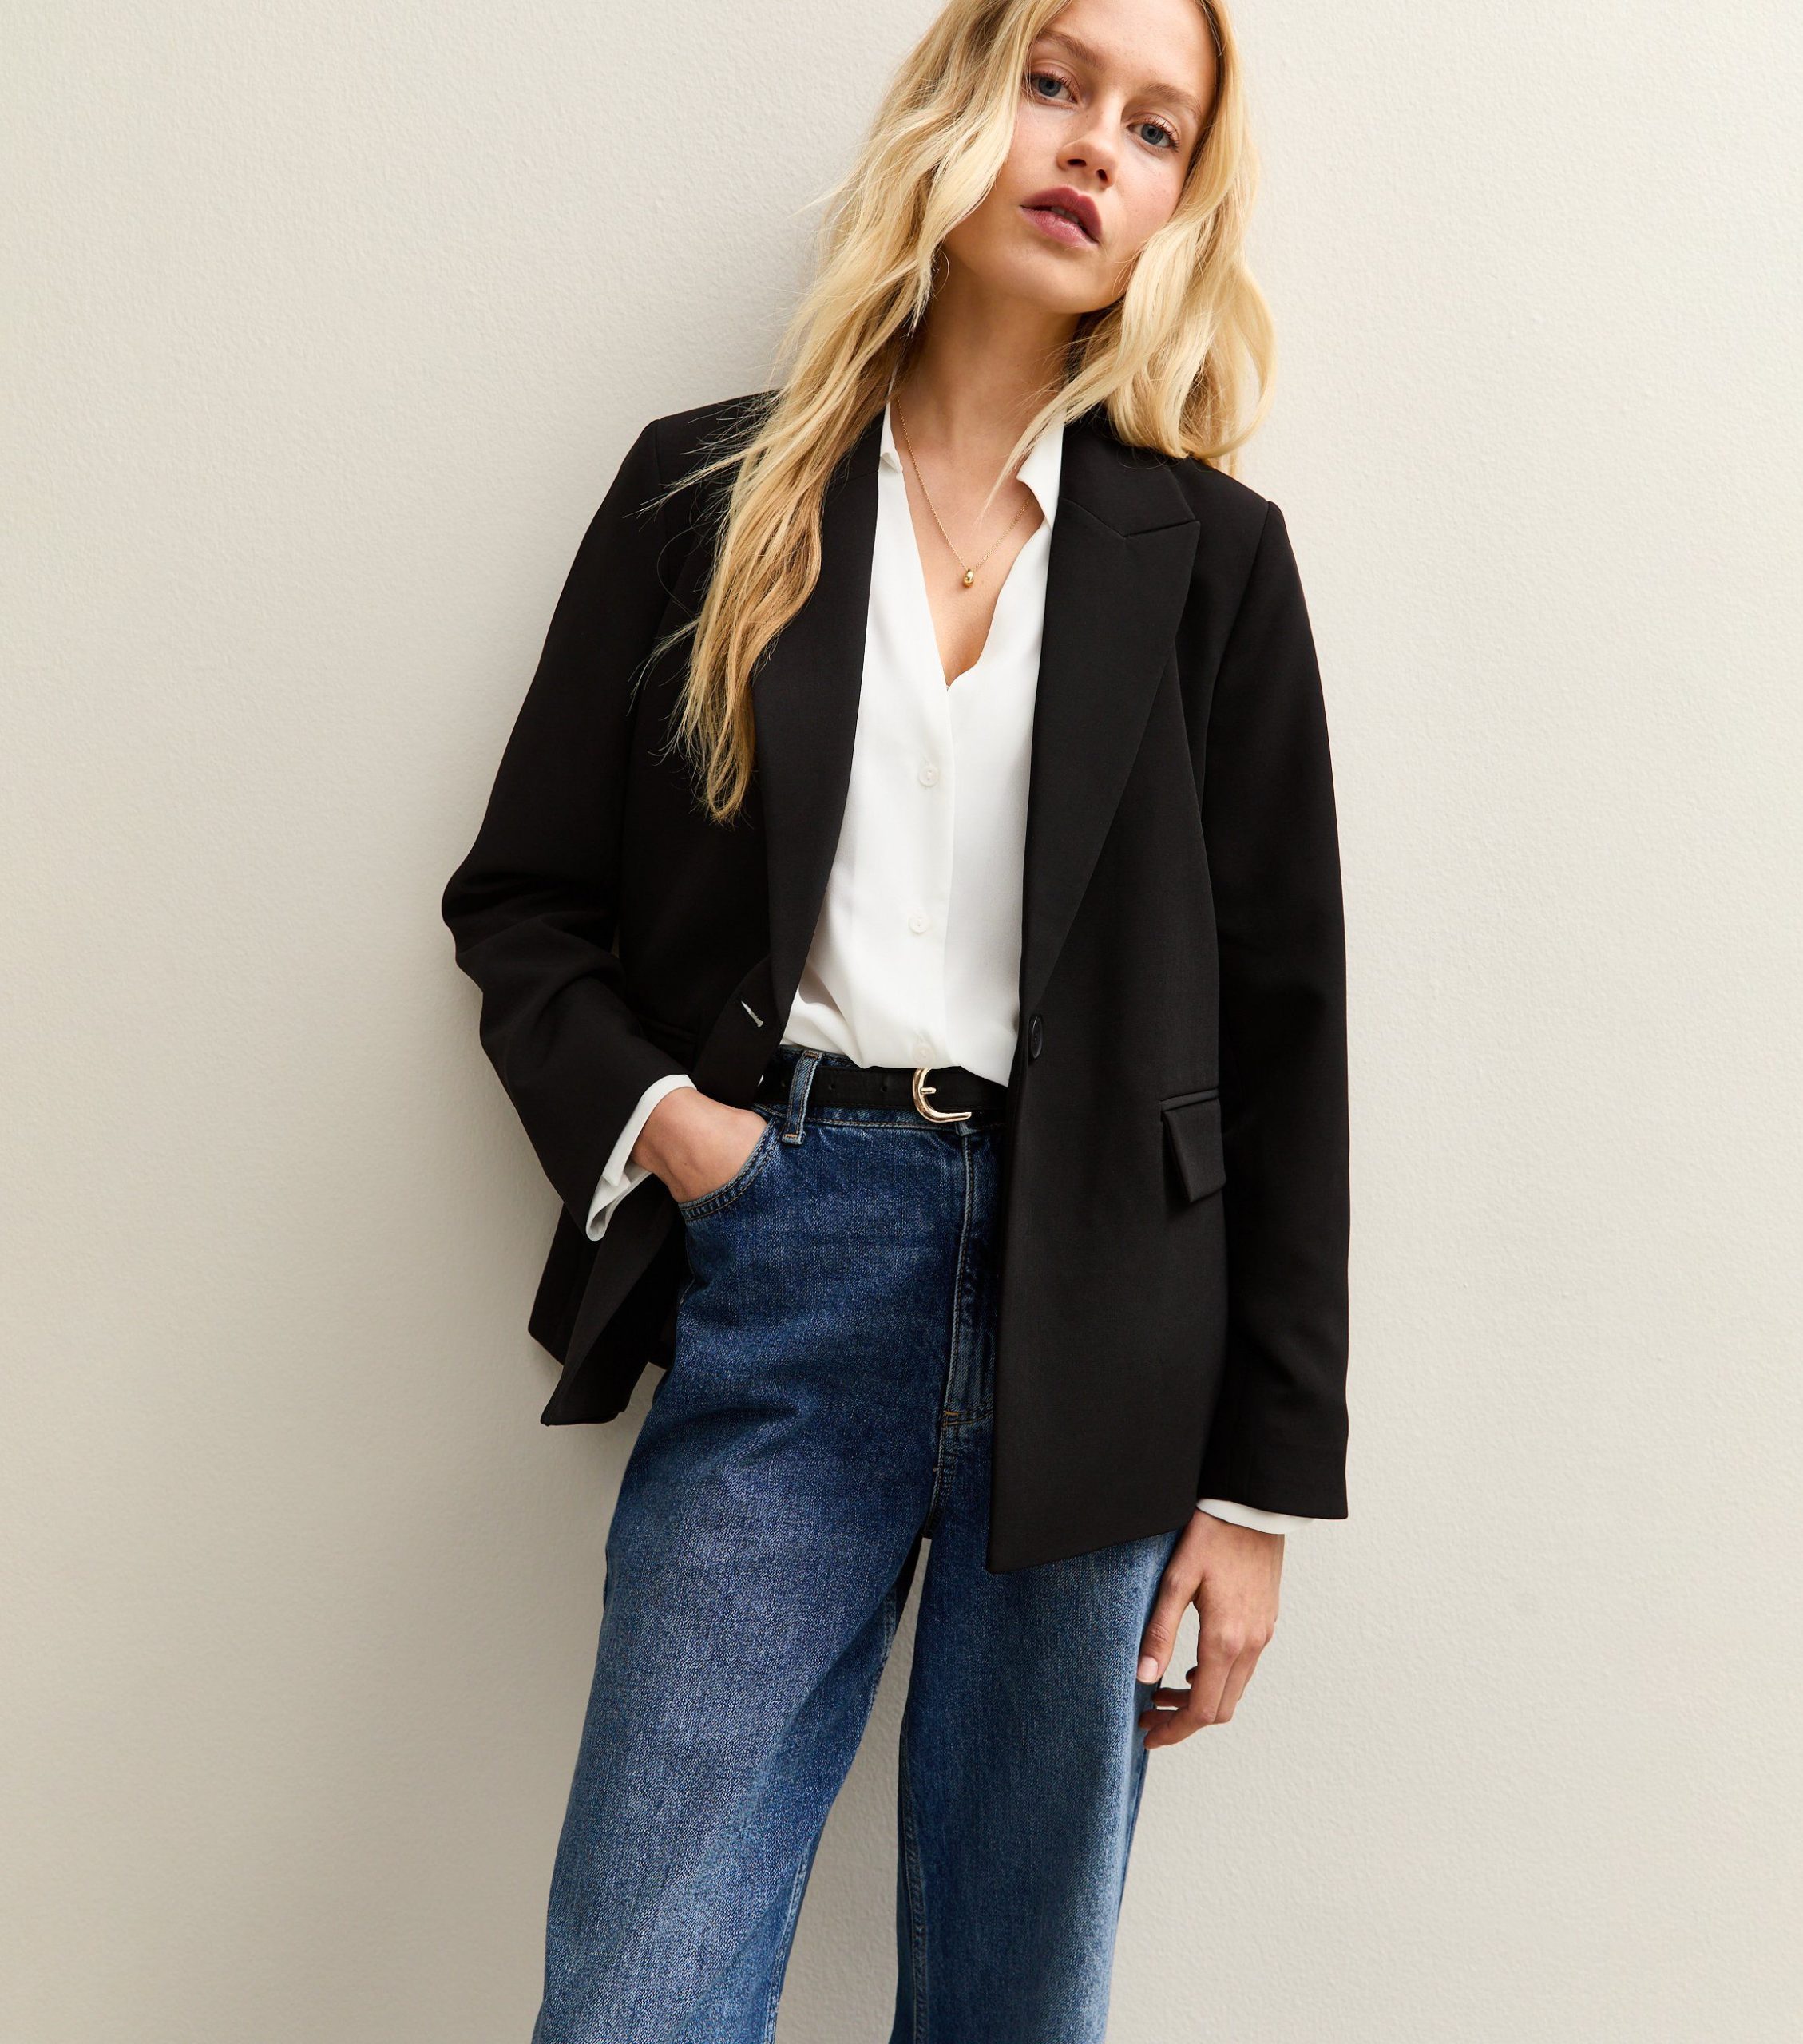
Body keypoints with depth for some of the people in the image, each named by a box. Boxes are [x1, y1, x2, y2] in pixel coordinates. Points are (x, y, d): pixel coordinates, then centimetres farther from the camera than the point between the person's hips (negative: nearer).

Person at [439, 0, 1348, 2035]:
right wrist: (644, 1114, -9)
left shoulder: (1211, 555, 7)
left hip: (1093, 1313, 1)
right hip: (775, 1279, 0)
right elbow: (520, 899, 11)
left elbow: (1281, 1023, 5)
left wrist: (1260, 1478, 1)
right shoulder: (710, 491, 8)